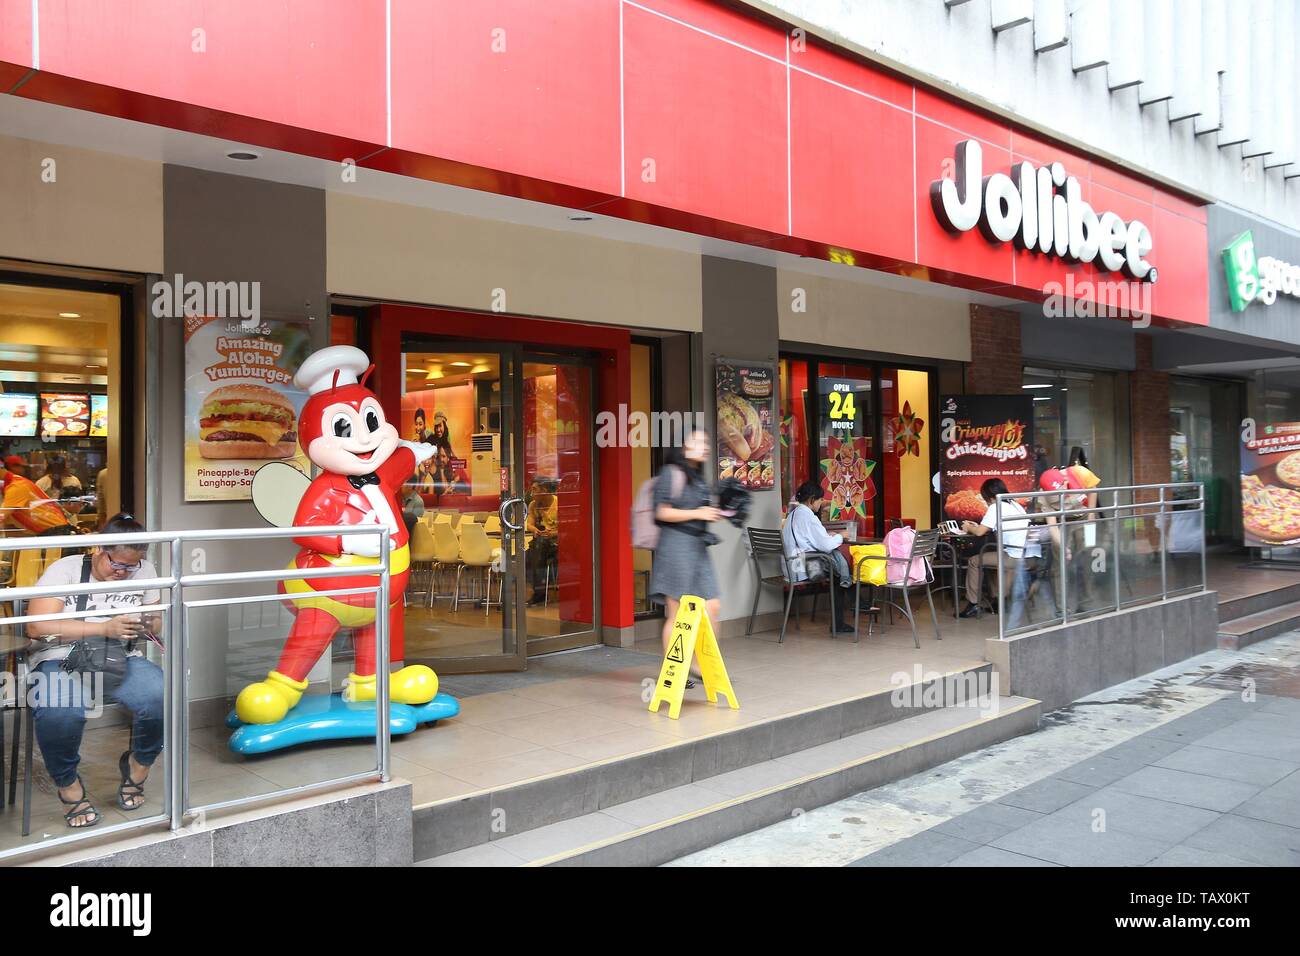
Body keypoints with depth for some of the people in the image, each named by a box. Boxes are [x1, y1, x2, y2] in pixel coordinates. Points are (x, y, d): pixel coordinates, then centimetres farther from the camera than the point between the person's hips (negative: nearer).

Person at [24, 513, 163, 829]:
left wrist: (147, 627, -8)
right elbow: (36, 626, -14)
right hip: (61, 661, -3)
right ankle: (68, 784, -5)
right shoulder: (64, 570, -3)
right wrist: (105, 628, -22)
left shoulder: (144, 570, 8)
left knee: (162, 697, -29)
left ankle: (137, 765, 3)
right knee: (59, 713, -37)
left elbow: (157, 619, 19)